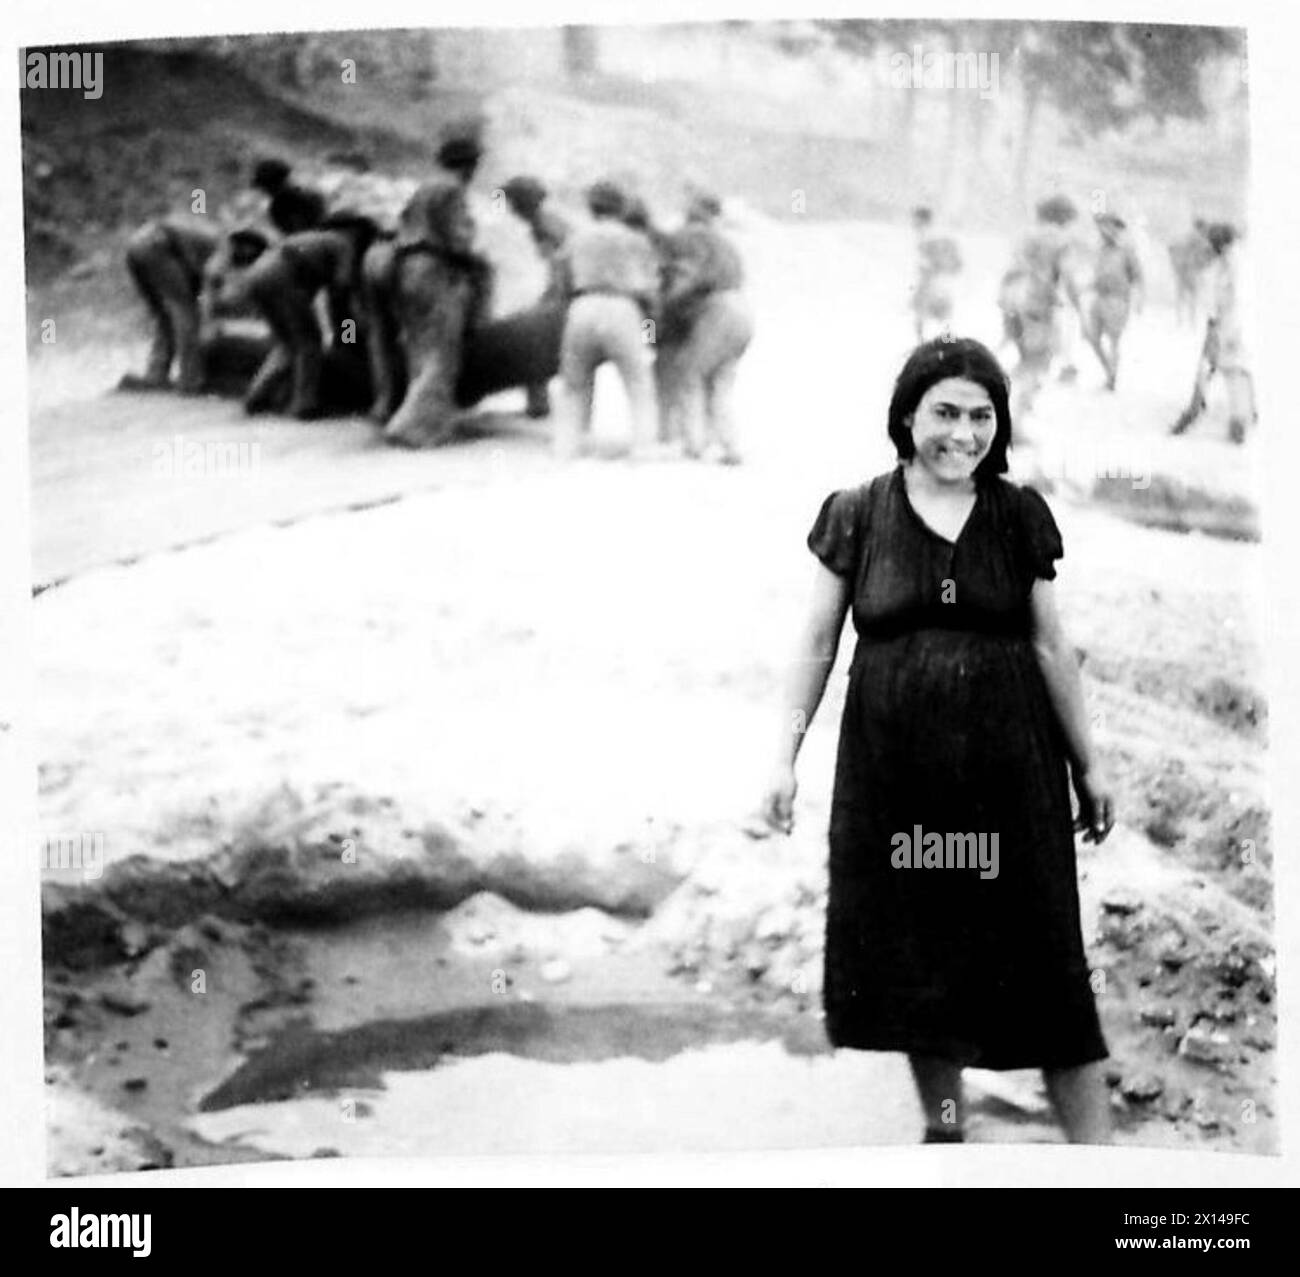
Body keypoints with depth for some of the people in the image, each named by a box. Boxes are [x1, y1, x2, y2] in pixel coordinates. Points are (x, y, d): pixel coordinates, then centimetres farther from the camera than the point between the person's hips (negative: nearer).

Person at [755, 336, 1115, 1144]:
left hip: (1006, 767, 0)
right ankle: (944, 1124, 26)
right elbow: (818, 644, 4)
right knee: (915, 955, 8)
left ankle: (1095, 1145, 6)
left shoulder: (1020, 516, 2)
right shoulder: (857, 516, 0)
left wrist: (1088, 766, 8)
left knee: (1040, 956, 0)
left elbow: (1051, 647, 6)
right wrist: (786, 758, 0)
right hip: (893, 771, 0)